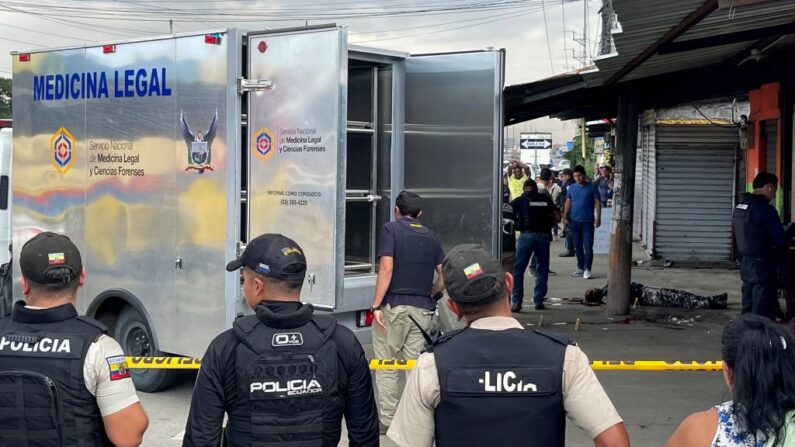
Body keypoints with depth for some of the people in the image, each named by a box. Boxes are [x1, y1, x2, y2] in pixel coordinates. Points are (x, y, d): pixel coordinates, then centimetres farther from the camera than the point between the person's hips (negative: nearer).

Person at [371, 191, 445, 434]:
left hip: (394, 305, -4)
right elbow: (444, 276, 10)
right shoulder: (431, 236, 14)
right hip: (423, 309, 4)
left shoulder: (391, 229, -1)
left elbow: (386, 269, -11)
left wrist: (376, 305, -11)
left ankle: (387, 420, 4)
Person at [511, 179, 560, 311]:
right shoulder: (546, 199, 13)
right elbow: (557, 217, 10)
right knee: (542, 270, 13)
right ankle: (539, 301, 11)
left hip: (526, 235, -2)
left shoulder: (520, 200, 9)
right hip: (544, 236, 2)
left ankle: (516, 302, -4)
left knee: (518, 269, 3)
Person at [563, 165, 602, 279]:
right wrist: (565, 217, 3)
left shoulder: (592, 187, -2)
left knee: (588, 246, -7)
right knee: (577, 246, 10)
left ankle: (587, 269, -6)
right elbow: (568, 203, 12)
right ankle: (580, 268, 19)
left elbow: (597, 202, -3)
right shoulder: (571, 188, 9)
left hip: (588, 221, -4)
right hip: (575, 221, 4)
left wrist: (598, 218, -10)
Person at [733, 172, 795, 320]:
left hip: (746, 264, 8)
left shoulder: (739, 207, 8)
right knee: (763, 314, -2)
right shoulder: (765, 209, -17)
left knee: (747, 312, 14)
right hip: (763, 266, -8)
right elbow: (781, 240, -15)